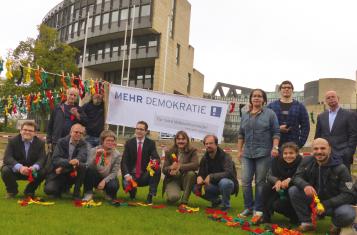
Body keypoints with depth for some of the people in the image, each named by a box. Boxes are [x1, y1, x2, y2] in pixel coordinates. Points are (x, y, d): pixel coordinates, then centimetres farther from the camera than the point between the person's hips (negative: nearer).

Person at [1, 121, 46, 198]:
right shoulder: (13, 141, -5)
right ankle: (12, 190, 3)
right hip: (15, 170, 0)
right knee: (5, 170, -29)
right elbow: (7, 158, -19)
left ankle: (29, 191, 3)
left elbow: (42, 159, -15)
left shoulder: (40, 143, -3)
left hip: (32, 171, 0)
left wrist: (34, 167, -39)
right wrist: (19, 167, -39)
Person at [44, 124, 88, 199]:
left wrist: (65, 165, -32)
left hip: (73, 173, 1)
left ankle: (76, 193, -13)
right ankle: (64, 188, 12)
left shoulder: (83, 144, -1)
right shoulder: (61, 142, -2)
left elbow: (83, 157, -21)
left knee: (82, 166, -30)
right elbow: (55, 159, -14)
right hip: (58, 174, 0)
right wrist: (69, 162, -35)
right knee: (49, 190, -24)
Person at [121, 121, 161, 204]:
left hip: (144, 175, 0)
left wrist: (155, 162, -39)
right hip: (131, 175, 0)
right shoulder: (129, 143, -2)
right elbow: (124, 161, -9)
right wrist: (127, 175, -26)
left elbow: (157, 158, -13)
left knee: (157, 169, -28)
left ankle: (150, 195, -15)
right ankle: (133, 192, 9)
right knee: (126, 185, -32)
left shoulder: (151, 143, -2)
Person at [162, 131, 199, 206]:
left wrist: (180, 167, -30)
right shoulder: (169, 152, 3)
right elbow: (164, 170, -3)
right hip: (172, 180, -1)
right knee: (173, 197, -30)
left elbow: (196, 165, -20)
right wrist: (171, 168, -27)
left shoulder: (192, 151, -2)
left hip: (186, 180, 1)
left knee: (191, 173, -33)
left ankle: (184, 201, -19)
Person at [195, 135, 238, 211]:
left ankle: (226, 205, -10)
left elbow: (229, 173, -32)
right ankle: (216, 201, 9)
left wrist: (211, 177, -39)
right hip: (214, 185, 6)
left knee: (224, 182, -40)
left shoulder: (225, 157, -19)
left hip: (228, 184, -5)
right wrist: (199, 177, -25)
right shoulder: (204, 158, 1)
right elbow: (201, 173, 1)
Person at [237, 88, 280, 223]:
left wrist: (275, 147, -12)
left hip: (264, 153, -4)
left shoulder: (270, 114, 2)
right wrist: (239, 150, 13)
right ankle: (248, 207, 13)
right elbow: (241, 134, 18)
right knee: (245, 181, 1)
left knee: (260, 182, 0)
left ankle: (258, 210, 8)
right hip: (247, 154, 4)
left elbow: (276, 133, -1)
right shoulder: (245, 116, 14)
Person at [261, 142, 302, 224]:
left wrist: (290, 179, -43)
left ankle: (295, 216, 5)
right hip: (280, 191, 4)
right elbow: (269, 176, -14)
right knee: (266, 186, -23)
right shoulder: (277, 160, -8)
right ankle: (266, 216, -8)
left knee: (278, 205, -27)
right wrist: (277, 180, -36)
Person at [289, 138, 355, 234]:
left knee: (348, 214, -35)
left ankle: (336, 225, 4)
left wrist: (325, 205, -32)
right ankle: (307, 223, -3)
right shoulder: (307, 161, -7)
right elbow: (296, 177, -8)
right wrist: (305, 185, -34)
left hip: (334, 203, -3)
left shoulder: (340, 168, -17)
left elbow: (348, 194, -19)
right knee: (293, 190, -20)